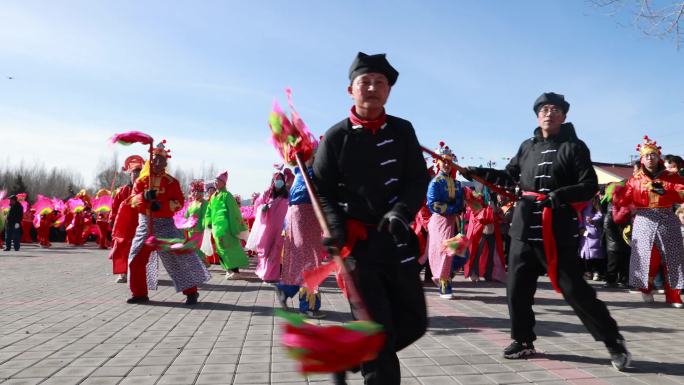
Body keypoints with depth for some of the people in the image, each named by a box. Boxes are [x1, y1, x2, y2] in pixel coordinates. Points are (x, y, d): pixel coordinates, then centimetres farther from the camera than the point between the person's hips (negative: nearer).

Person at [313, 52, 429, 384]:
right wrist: (336, 228, -19)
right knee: (378, 330, -3)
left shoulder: (402, 130, 6)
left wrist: (401, 212, -19)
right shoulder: (336, 136, -1)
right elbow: (322, 189, -2)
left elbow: (419, 179, 0)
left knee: (414, 322, 11)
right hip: (357, 242, -4)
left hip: (397, 240, 4)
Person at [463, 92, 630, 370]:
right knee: (517, 287, 7)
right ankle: (523, 341, 25)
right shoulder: (527, 146, 13)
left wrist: (562, 194, -22)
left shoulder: (574, 146, 0)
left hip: (558, 229, -5)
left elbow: (590, 186, -6)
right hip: (525, 225, 5)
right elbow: (509, 176, 22)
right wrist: (479, 173, 11)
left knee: (574, 289, -5)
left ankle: (615, 343, 12)